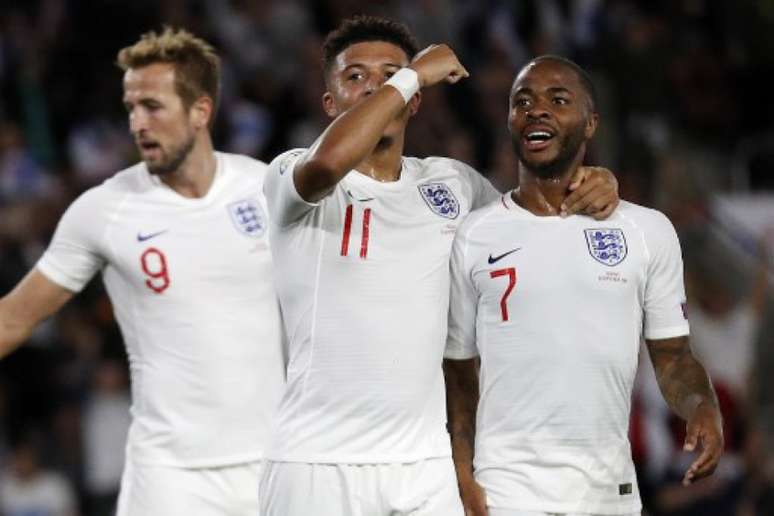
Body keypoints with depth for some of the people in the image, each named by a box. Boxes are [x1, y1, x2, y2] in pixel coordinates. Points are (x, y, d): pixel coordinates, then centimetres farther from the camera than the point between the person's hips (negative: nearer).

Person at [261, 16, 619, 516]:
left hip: (425, 462, 5)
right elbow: (327, 164, -28)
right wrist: (413, 73, -16)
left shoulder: (450, 182, 13)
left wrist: (596, 185, 6)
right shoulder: (290, 174, -4)